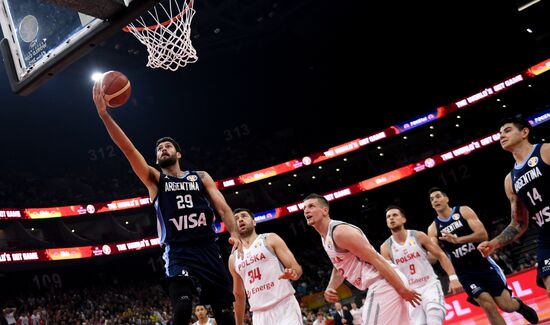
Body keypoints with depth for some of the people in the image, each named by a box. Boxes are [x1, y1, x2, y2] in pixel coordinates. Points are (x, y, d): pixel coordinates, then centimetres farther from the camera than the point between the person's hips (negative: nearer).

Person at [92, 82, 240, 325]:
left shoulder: (201, 177, 15)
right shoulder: (154, 179, 10)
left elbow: (222, 207, 6)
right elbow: (128, 149, -1)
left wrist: (234, 234, -14)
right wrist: (104, 114, -11)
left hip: (208, 250, 2)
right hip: (178, 253, -2)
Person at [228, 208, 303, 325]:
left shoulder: (270, 239, 5)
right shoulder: (233, 258, 17)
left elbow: (296, 268, -2)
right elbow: (238, 295, 23)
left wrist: (293, 273, -25)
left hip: (285, 307, -4)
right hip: (259, 315, 4)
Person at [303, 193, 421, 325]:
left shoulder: (340, 231, -17)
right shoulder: (325, 237, 16)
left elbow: (376, 260, -19)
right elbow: (339, 267, 27)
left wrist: (403, 290, -18)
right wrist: (330, 288, 8)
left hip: (384, 283, -10)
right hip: (377, 286, 10)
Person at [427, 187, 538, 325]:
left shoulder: (464, 211, -5)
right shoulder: (433, 229, 0)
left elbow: (483, 235, -15)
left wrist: (457, 240, -28)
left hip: (484, 264, -1)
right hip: (465, 274, 1)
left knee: (506, 306, 0)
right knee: (488, 306, -15)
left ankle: (519, 305, 35)